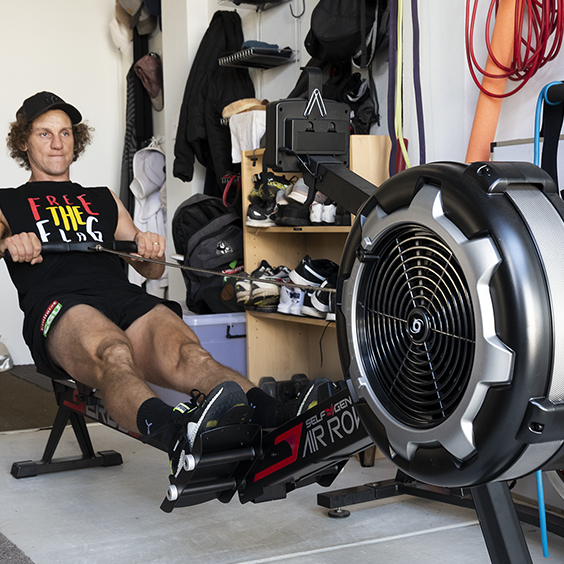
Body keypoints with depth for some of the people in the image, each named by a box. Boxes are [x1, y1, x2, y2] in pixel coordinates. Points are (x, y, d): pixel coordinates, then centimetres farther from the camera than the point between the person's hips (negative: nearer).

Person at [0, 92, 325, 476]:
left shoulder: (103, 199, 35)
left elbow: (152, 270, 28)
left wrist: (151, 249, 4)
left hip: (127, 299, 3)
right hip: (59, 305, -3)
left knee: (187, 354, -33)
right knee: (113, 355, -41)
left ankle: (276, 420, -58)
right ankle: (177, 435, -70)